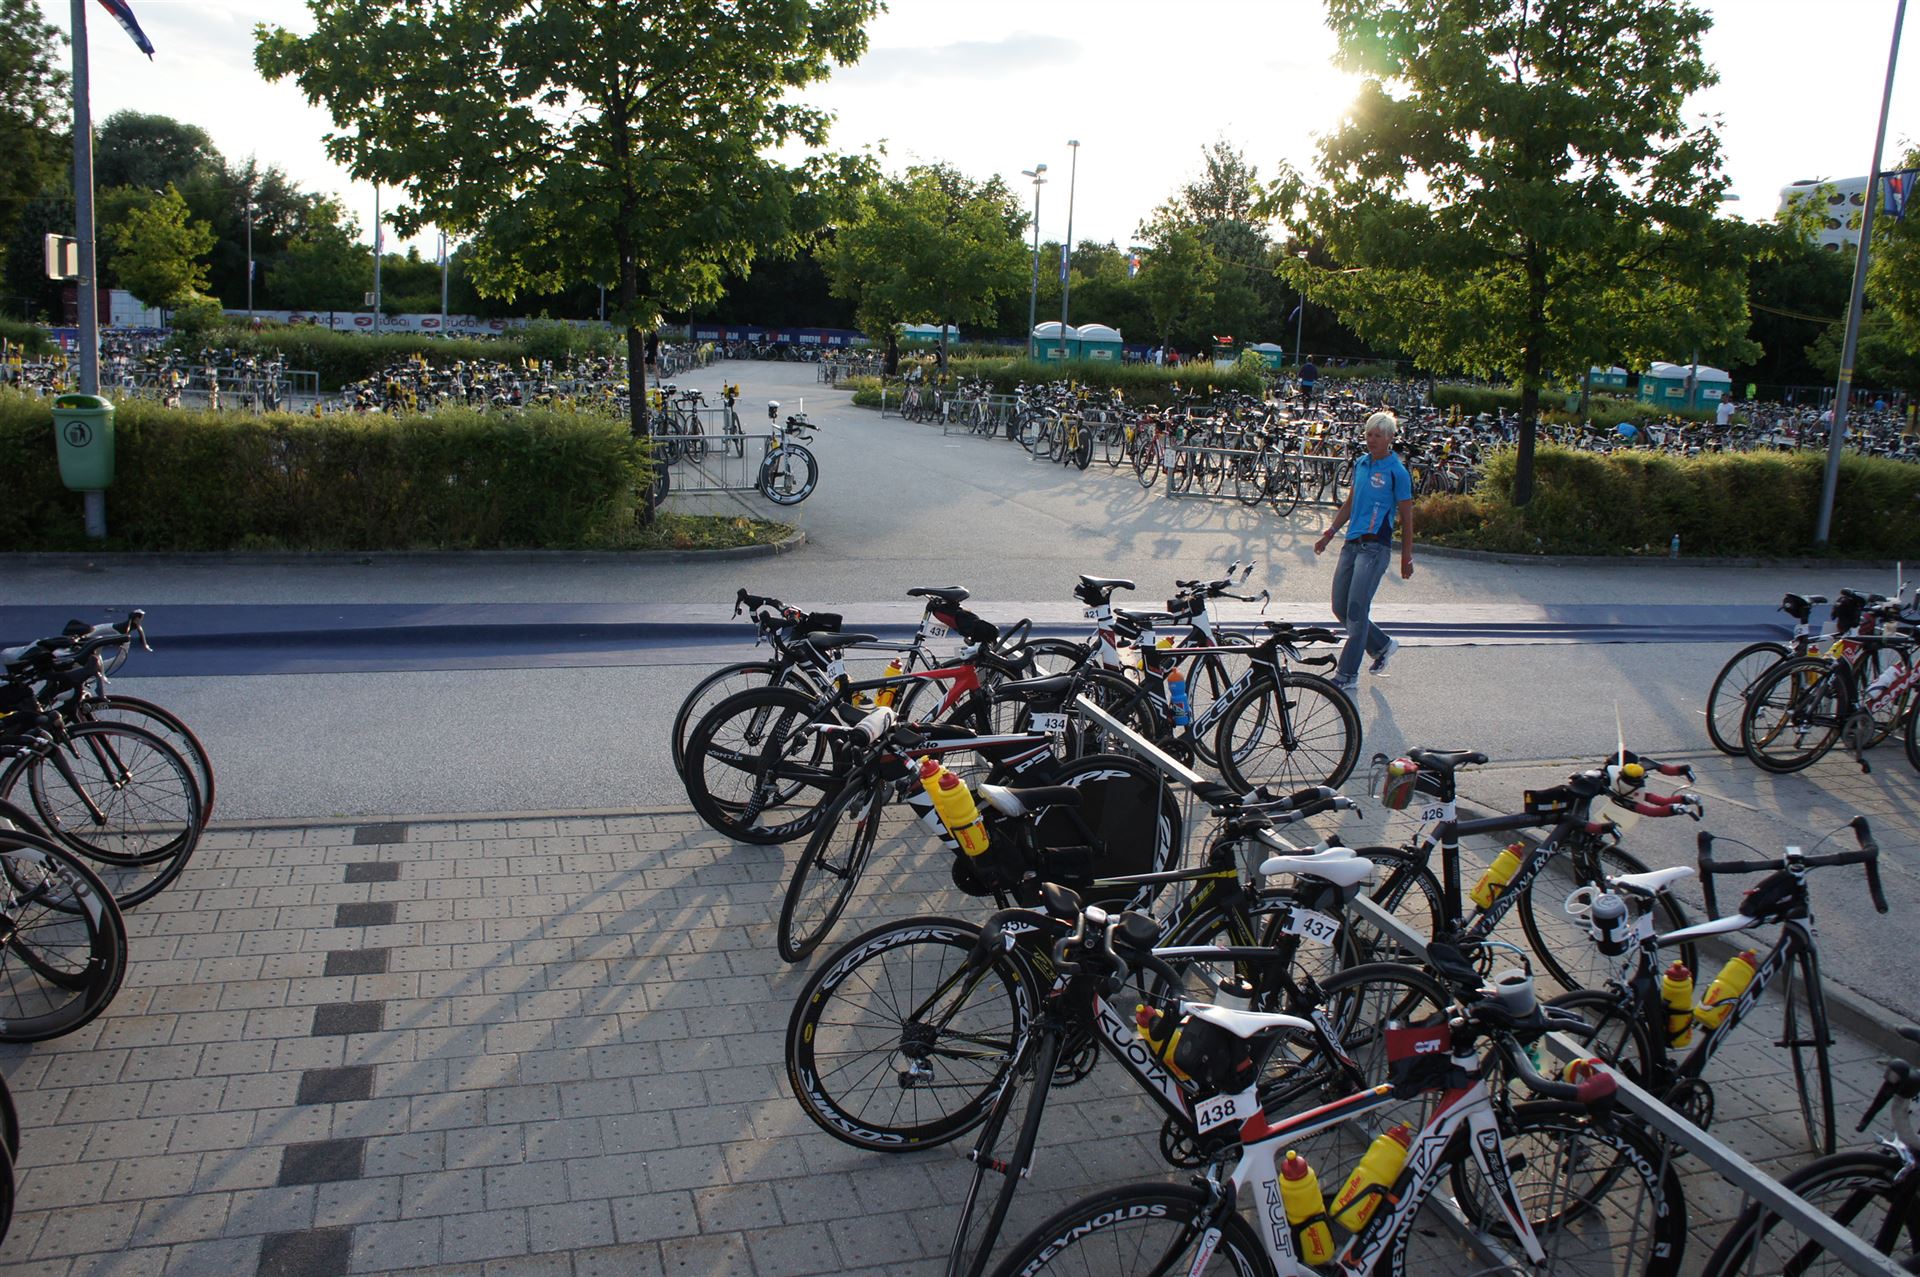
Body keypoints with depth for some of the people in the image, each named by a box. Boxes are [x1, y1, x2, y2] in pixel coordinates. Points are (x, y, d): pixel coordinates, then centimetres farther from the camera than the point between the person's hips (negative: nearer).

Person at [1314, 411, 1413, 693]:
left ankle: (1347, 674, 0)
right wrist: (1330, 531, 14)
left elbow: (1406, 516, -4)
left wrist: (1407, 557, -3)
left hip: (1375, 546, -7)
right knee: (1340, 607, 8)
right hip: (1352, 543, 7)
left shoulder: (1397, 471, -7)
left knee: (1356, 610, -8)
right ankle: (1382, 644, 30)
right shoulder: (1361, 463, 12)